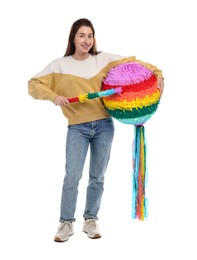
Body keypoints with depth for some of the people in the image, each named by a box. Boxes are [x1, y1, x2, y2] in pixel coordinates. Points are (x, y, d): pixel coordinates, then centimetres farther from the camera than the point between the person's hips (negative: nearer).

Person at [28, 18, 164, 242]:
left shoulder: (103, 60, 5)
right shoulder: (60, 65, 1)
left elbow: (131, 62, 9)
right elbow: (34, 84, 0)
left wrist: (157, 73, -3)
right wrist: (53, 96, -17)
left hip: (104, 126, 2)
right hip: (77, 128, -2)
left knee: (97, 177, 8)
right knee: (72, 177, -10)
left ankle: (90, 220, 23)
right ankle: (66, 223, 7)